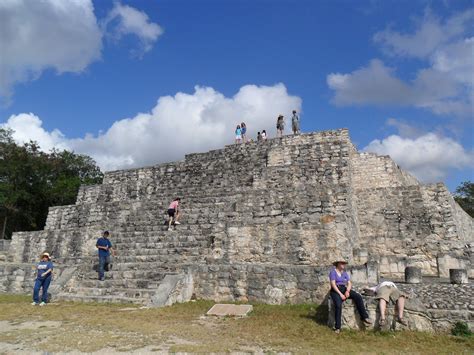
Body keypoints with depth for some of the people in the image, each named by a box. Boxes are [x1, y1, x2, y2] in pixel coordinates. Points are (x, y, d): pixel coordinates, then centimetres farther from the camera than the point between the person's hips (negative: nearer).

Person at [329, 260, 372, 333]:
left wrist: (347, 291, -13)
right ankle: (337, 327, -24)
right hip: (335, 291, -6)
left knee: (358, 297, -19)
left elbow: (349, 283, 7)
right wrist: (340, 294, -21)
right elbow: (333, 284, -13)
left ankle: (364, 317, -15)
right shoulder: (333, 272, -4)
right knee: (338, 305, -31)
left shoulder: (345, 273, 15)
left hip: (344, 289, 6)